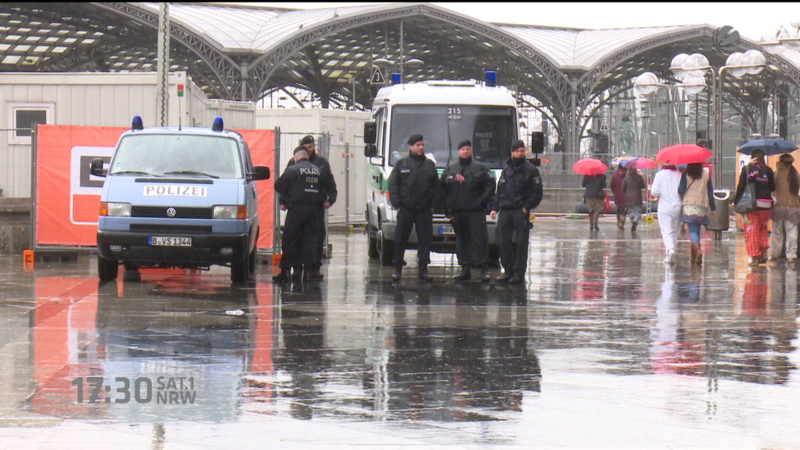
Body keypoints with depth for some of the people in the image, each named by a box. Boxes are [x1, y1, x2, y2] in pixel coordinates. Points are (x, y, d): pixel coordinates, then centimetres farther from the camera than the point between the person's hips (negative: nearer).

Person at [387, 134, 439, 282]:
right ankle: (397, 269, 9)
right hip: (405, 209, -2)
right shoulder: (401, 164, 5)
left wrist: (433, 205, 6)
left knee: (425, 240, 0)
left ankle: (423, 269, 6)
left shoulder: (430, 165, 12)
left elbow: (436, 187, 15)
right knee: (400, 240, 1)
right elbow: (393, 185, 3)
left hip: (425, 210, 2)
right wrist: (397, 204, -5)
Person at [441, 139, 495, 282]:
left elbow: (490, 185, 1)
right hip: (457, 212, 4)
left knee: (479, 239, -8)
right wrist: (447, 205, 0)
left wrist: (482, 201, -9)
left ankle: (484, 270, -7)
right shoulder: (450, 170, 14)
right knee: (461, 241, 6)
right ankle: (465, 269, 11)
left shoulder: (480, 168, 5)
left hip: (475, 211, -4)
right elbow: (442, 188, 15)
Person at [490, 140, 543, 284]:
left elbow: (537, 193, -2)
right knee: (503, 241, 4)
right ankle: (508, 271, 12)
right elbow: (499, 190, 22)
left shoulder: (530, 170, 1)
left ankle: (519, 272, 0)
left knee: (521, 243, -4)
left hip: (521, 212, -5)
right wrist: (495, 207, 11)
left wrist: (526, 207, -12)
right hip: (505, 211, 5)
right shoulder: (506, 170, 18)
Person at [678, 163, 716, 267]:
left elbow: (681, 190, -5)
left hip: (689, 206, -3)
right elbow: (710, 193, 8)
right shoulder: (706, 175, 6)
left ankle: (698, 251, -33)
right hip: (702, 207, 3)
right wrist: (713, 208, 13)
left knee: (693, 231, -7)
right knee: (696, 231, 13)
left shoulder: (685, 175, -2)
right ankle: (694, 260, 14)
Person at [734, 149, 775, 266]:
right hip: (765, 204, 2)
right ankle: (764, 252, 8)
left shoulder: (746, 169, -3)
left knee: (751, 230, 3)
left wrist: (735, 201, 4)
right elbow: (773, 188, 9)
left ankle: (754, 257, 0)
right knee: (763, 228, 19)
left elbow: (741, 187, -4)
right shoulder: (768, 171, 3)